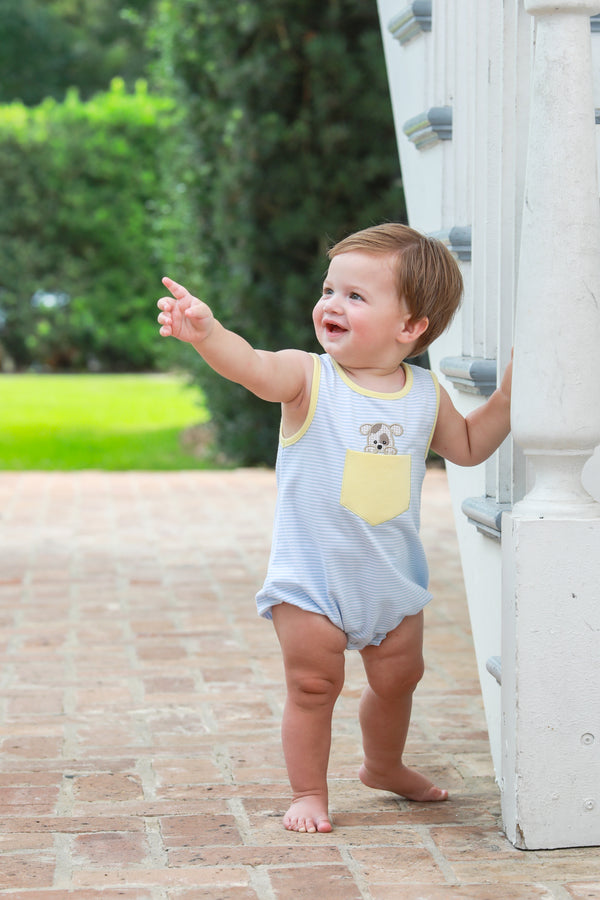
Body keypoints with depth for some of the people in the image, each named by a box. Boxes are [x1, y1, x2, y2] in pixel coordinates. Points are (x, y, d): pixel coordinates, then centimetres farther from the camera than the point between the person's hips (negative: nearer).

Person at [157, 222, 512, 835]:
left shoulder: (425, 395, 0)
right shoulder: (309, 378, -13)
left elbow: (467, 447, 17)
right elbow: (252, 366, -34)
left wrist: (508, 394, 4)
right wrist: (206, 332, -55)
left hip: (394, 578, 4)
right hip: (311, 578, -4)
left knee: (397, 679, 19)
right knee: (313, 686, 0)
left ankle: (383, 767, 45)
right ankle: (308, 791, 19)